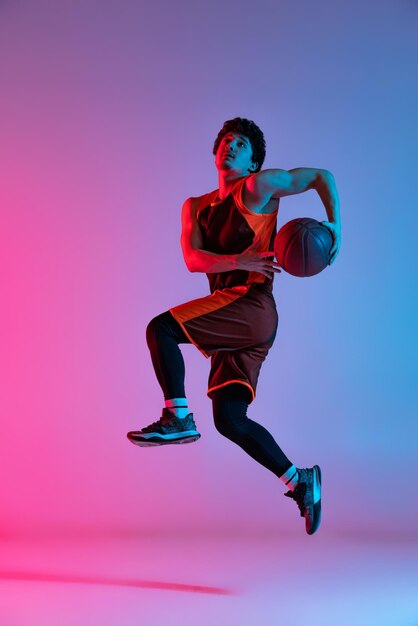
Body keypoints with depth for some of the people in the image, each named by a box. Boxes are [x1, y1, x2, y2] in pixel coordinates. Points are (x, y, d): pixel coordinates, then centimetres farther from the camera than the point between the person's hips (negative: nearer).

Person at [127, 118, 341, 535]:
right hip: (230, 316, 7)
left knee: (161, 328, -22)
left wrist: (334, 224, -4)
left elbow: (322, 176, 11)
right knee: (230, 421, 4)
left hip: (251, 305, -7)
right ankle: (299, 481, 14)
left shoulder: (259, 187, 4)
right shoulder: (196, 207, 19)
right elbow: (193, 259, 1)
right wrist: (237, 260, -16)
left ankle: (178, 419, -11)